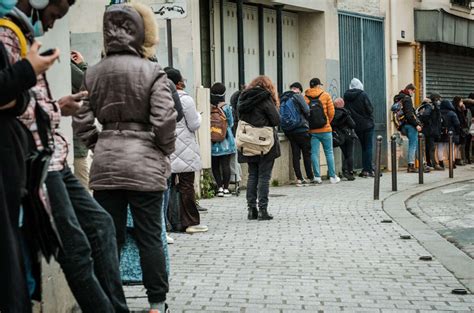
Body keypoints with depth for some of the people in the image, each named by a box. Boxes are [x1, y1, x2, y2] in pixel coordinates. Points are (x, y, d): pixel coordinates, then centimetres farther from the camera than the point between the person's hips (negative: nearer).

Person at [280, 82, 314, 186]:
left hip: (288, 131, 5)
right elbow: (306, 110, -10)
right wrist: (305, 120, 9)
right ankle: (310, 178, 8)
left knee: (295, 154, 6)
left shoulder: (283, 98, 8)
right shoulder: (298, 96, -9)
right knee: (307, 153, 5)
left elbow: (281, 114, 8)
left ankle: (299, 179, 3)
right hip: (301, 130, -5)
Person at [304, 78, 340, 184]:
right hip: (325, 129, -1)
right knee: (329, 152, 8)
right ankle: (333, 176, 10)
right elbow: (331, 112, -4)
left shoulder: (305, 97, 0)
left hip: (311, 130, 1)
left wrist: (308, 124, 10)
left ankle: (317, 176, 1)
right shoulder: (325, 95, -2)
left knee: (314, 153, 4)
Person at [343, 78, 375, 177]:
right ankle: (369, 170, -6)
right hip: (367, 124, -5)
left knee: (364, 147, 15)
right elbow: (370, 109, -11)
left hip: (357, 126, 5)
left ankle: (365, 170, 13)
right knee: (369, 147, -1)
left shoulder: (346, 96, 0)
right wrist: (370, 117, 8)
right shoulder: (362, 94, -12)